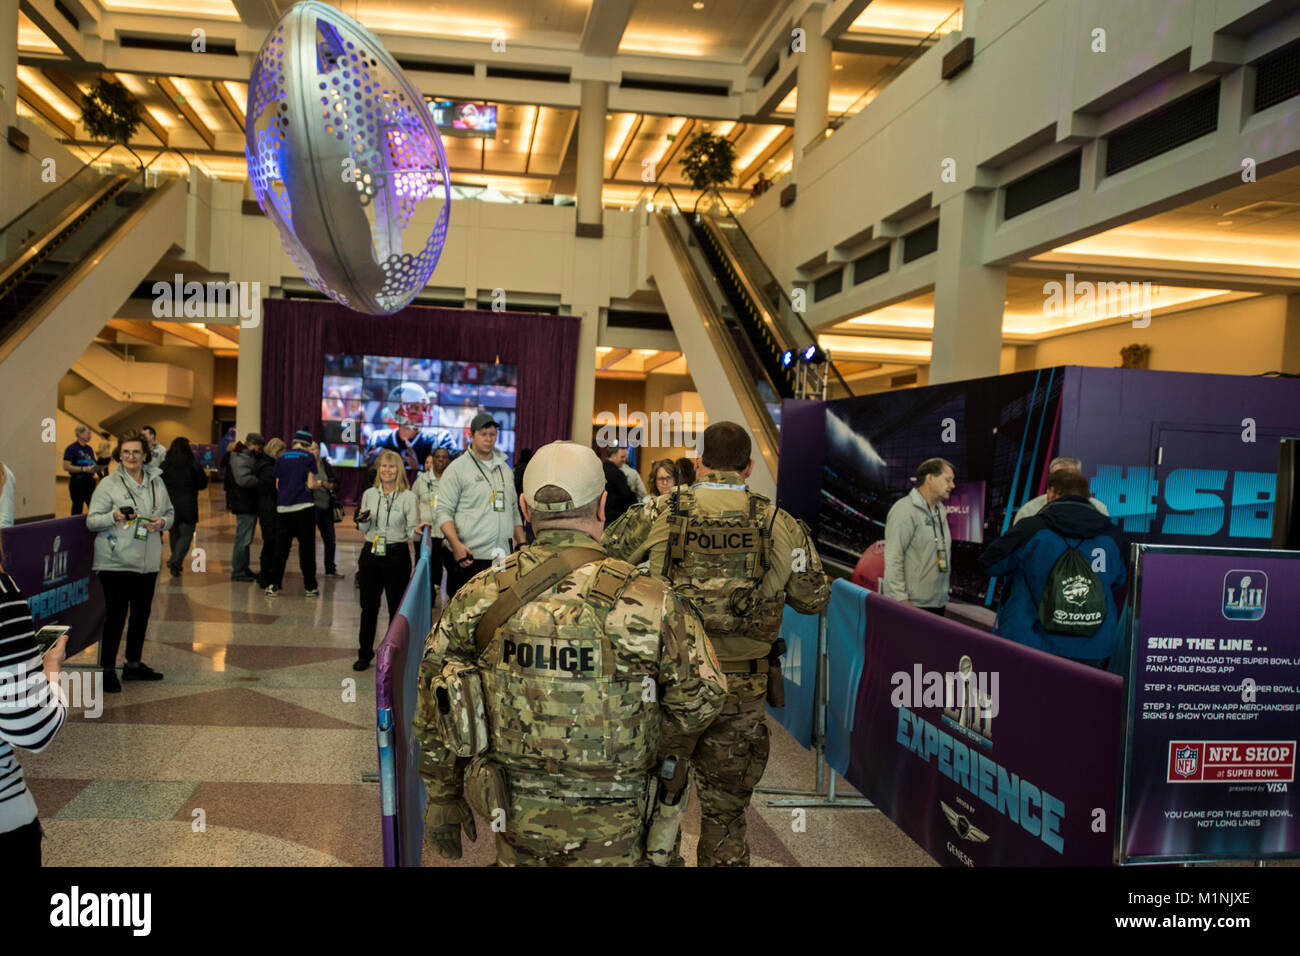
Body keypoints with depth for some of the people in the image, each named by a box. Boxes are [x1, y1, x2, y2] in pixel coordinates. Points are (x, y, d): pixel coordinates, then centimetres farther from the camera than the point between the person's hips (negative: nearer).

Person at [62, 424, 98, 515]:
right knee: (77, 508, -2)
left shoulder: (89, 449, 15)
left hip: (90, 481, 6)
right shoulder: (71, 448, -6)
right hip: (77, 481, -6)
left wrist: (95, 468, 2)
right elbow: (66, 467, -15)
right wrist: (84, 469, -22)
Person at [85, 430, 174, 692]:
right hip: (116, 561, -5)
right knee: (116, 614, -3)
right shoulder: (108, 484, -3)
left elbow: (170, 512, 18)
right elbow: (91, 521, -4)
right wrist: (114, 517, -23)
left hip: (148, 562, 5)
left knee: (142, 613, 12)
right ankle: (108, 669, 8)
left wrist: (162, 521, -5)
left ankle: (134, 664, 27)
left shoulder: (156, 482, 10)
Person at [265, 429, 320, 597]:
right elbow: (311, 484, -6)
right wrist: (317, 484, 14)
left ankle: (273, 584, 8)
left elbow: (277, 485, 12)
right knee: (306, 547, 3)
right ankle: (310, 587, 7)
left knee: (281, 547, 9)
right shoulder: (309, 457, -1)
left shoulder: (281, 458, 10)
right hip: (304, 507, -3)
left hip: (283, 508, 3)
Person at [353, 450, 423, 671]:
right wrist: (363, 520, -9)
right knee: (368, 606, 8)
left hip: (397, 555, -3)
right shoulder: (369, 494, 8)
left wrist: (418, 530, -26)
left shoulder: (408, 497, -3)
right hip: (370, 554, 3)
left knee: (397, 607, 4)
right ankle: (365, 653, 21)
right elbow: (363, 529, 13)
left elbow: (411, 530, -4)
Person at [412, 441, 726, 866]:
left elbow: (435, 708, 0)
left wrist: (443, 797, 13)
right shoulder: (650, 602, -18)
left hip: (516, 815, 3)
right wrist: (663, 749, 13)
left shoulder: (480, 596, -9)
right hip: (612, 826, -3)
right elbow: (702, 698, -7)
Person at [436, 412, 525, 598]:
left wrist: (522, 544, 16)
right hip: (469, 556, -5)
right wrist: (456, 544, -20)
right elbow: (444, 512, -7)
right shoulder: (457, 468, -1)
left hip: (503, 557, 5)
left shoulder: (505, 469, 18)